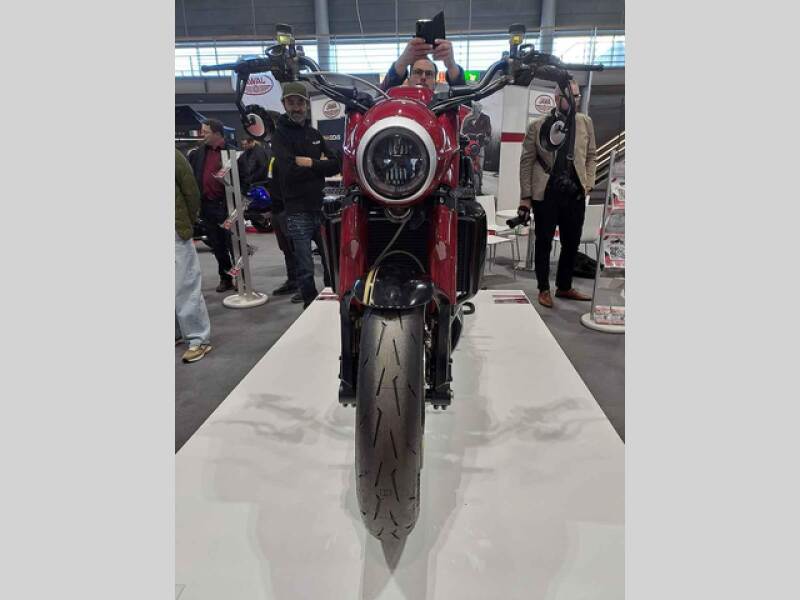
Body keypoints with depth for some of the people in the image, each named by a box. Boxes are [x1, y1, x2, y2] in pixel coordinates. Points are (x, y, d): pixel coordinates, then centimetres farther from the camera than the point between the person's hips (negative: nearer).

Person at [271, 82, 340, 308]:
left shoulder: (315, 134, 16)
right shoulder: (280, 135, -1)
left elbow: (335, 165, 4)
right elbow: (290, 170, -18)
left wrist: (310, 163, -10)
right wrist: (320, 165, -8)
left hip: (322, 207, 5)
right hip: (298, 211, -5)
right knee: (305, 268, -1)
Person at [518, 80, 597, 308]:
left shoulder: (586, 123, 9)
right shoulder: (537, 125, -2)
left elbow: (591, 155, 15)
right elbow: (526, 162, -1)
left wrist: (588, 183, 3)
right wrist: (525, 197, -5)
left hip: (575, 194, 4)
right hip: (545, 195, -3)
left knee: (572, 244, 10)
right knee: (543, 243, 5)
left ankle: (564, 287, 27)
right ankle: (544, 289, 18)